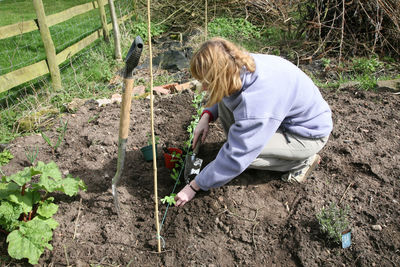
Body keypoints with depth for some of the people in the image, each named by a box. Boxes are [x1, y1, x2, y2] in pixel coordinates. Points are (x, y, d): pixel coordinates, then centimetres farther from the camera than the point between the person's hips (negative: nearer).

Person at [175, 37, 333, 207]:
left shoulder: (255, 105, -40)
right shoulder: (240, 66, -16)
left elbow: (235, 159, -33)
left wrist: (194, 186, -22)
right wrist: (207, 115, -7)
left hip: (310, 134, -7)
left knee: (241, 152, -24)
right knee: (225, 101, -8)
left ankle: (303, 161, -3)